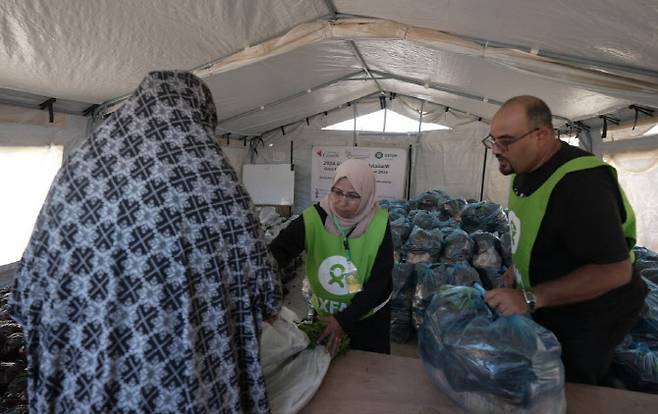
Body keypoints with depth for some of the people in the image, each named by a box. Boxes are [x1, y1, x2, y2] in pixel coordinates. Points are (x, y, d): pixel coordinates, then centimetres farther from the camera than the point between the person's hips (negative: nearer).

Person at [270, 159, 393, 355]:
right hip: (324, 313, 1)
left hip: (369, 313, 0)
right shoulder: (313, 219, -22)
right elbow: (277, 252, -30)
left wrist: (345, 320, -25)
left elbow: (378, 281, -18)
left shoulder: (379, 224, -21)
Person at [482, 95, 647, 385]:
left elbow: (615, 270, -32)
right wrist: (518, 269, 1)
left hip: (588, 319, -8)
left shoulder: (580, 184, -31)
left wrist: (530, 298, -34)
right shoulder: (526, 169, -1)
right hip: (550, 307, 9)